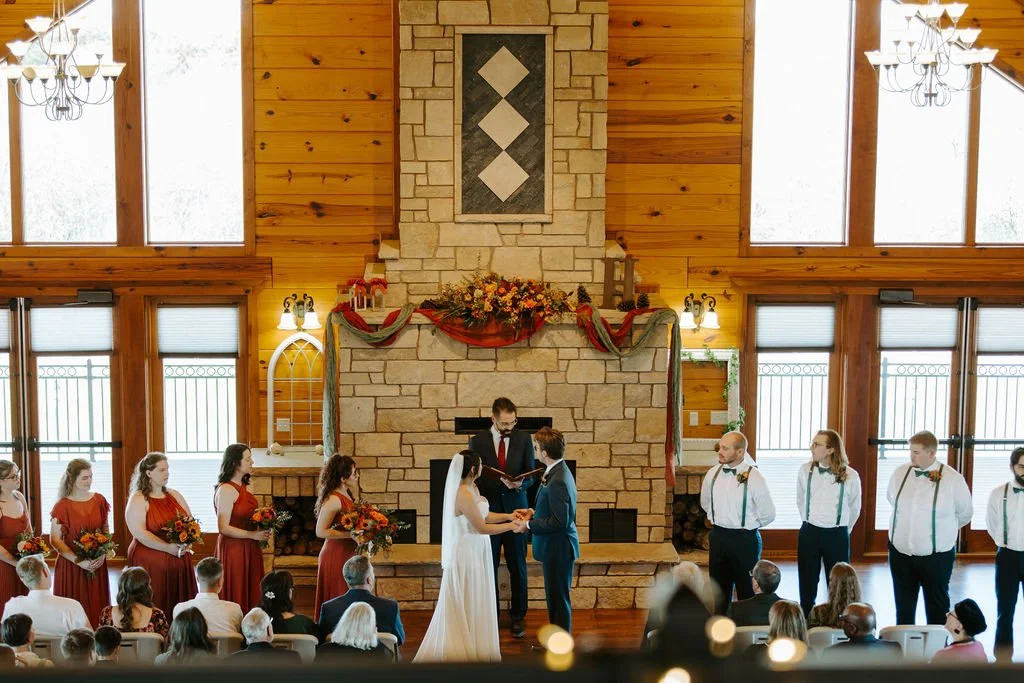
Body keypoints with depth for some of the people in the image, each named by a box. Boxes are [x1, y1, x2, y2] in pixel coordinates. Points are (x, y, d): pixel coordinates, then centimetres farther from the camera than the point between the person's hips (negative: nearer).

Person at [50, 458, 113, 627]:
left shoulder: (99, 500, 3)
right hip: (71, 565, -3)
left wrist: (103, 553, -6)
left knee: (96, 606, 7)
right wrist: (79, 561, -16)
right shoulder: (62, 506, -9)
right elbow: (55, 540, -9)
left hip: (97, 564, 3)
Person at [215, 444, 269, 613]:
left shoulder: (243, 487, 11)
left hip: (249, 550, 8)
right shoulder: (226, 490, -15)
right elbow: (223, 528, -20)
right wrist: (252, 535, -17)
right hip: (234, 549, -8)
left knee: (250, 596, 10)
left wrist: (262, 531, 6)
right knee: (236, 598, -2)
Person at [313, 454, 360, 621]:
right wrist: (350, 535, -23)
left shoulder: (347, 495, 9)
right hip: (336, 556, -9)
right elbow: (320, 531, -20)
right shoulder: (333, 500, -18)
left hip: (348, 554, 9)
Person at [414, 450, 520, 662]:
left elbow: (482, 515, 13)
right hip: (467, 555, -10)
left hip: (475, 553, 10)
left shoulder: (471, 489, 5)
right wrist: (512, 526, -14)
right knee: (466, 608, 3)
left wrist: (509, 515, 4)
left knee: (475, 607, 18)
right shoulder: (464, 495, -25)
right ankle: (464, 652, 14)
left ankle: (474, 648, 28)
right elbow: (482, 528, -21)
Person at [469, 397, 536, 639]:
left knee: (518, 567, 5)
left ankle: (517, 616, 17)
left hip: (515, 510, 0)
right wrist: (501, 480, -15)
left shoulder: (524, 439, 0)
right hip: (488, 511, 0)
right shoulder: (478, 441, -2)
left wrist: (520, 484, -20)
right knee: (488, 567, 6)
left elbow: (531, 475, 1)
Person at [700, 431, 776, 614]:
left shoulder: (754, 478, -16)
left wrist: (747, 524, 2)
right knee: (719, 589, 15)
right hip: (718, 536, 5)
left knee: (747, 591, 5)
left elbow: (768, 515, -9)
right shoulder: (713, 474, 0)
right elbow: (705, 503, 19)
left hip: (744, 539, -5)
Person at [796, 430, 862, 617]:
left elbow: (854, 508, 7)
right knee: (807, 585, 10)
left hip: (837, 535, -2)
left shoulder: (850, 476, -10)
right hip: (809, 532, 2)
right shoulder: (805, 470, -5)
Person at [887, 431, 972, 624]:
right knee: (903, 606, 16)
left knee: (937, 607, 10)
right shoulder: (899, 473, -3)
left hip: (936, 556, -3)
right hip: (900, 552, 4)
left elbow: (965, 513, 1)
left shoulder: (952, 479, -14)